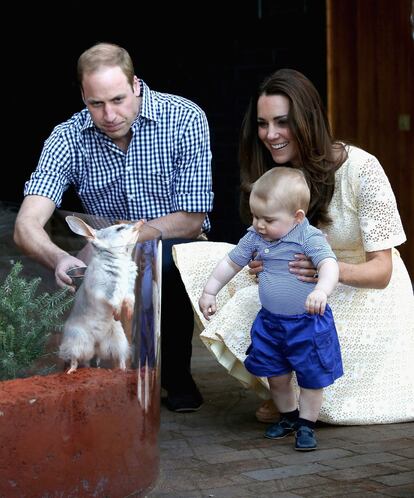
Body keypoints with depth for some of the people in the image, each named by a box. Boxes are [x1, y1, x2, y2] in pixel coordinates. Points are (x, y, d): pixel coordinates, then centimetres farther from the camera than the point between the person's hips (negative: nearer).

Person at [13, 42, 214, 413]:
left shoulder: (185, 119, -14)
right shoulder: (69, 139, -9)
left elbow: (191, 221, -15)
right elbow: (27, 225, -20)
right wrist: (59, 259, -43)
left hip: (177, 252, -2)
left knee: (166, 256, -34)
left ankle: (178, 375, -8)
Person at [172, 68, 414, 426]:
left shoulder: (361, 169, -20)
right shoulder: (275, 175, -3)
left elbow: (381, 270, -20)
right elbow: (260, 246, 2)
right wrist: (260, 267, -25)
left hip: (365, 289, -6)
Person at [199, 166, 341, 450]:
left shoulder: (309, 237, -18)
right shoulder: (255, 238, 0)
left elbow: (329, 264, -33)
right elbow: (230, 263, 12)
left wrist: (321, 291, -52)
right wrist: (209, 292, 12)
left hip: (308, 323, -5)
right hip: (270, 322, 5)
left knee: (312, 376, 2)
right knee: (276, 375, 13)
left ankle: (307, 424, 19)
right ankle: (288, 417, 34)